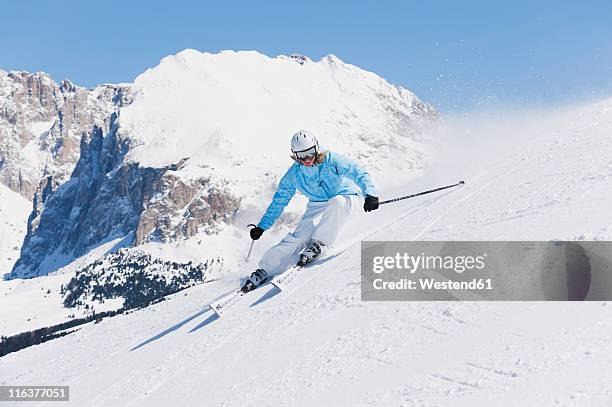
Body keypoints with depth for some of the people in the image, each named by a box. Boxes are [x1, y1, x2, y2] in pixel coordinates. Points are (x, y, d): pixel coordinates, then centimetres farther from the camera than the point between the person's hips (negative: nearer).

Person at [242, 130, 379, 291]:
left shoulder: (331, 161, -18)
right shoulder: (293, 175, -6)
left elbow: (359, 174, -18)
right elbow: (279, 201, 5)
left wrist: (370, 194, -35)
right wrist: (262, 226, 3)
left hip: (345, 198, -2)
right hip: (317, 205, 3)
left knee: (337, 201, -39)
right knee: (299, 236, -18)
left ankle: (319, 243, -29)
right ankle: (265, 269, -10)